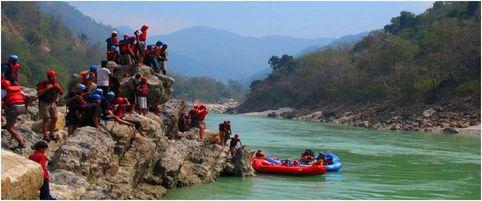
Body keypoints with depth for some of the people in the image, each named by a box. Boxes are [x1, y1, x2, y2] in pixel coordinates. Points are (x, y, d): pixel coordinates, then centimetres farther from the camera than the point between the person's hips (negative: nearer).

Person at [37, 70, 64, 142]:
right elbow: (38, 93, -17)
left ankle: (51, 134, 16)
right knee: (46, 119, -7)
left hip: (53, 103, 5)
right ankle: (45, 136, -2)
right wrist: (46, 88, -24)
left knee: (54, 118, 3)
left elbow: (62, 93, 6)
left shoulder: (56, 84, 6)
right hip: (44, 103, -5)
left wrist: (58, 87, -11)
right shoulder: (42, 84, -9)